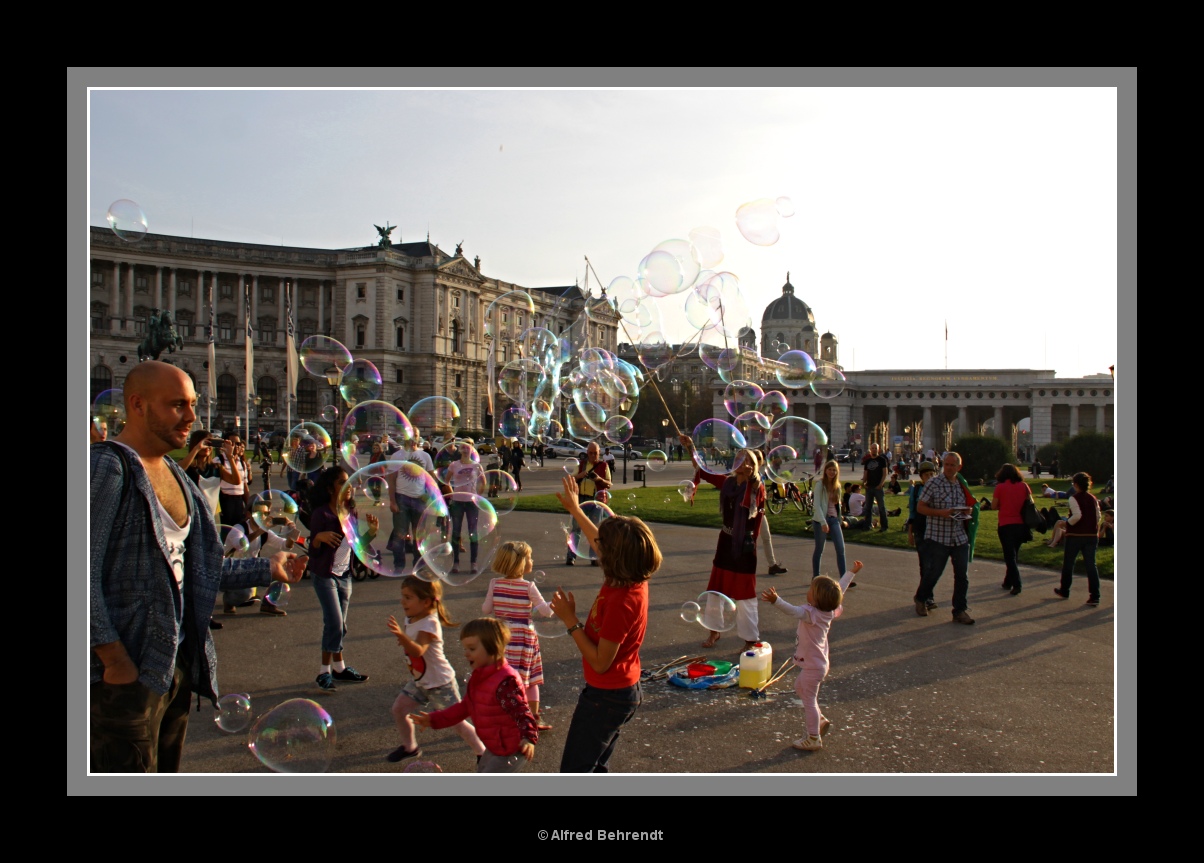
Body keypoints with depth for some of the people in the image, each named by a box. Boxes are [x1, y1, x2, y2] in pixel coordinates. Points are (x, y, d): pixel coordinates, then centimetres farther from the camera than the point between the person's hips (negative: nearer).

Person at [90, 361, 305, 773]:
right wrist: (115, 658, -20)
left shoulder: (175, 475, 13)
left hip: (176, 664, 8)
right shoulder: (106, 466, -14)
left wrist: (267, 568, 13)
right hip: (125, 674, -8)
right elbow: (85, 574, -20)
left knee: (165, 771, 19)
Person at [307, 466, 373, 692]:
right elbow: (313, 551, -14)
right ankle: (324, 671, 4)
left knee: (340, 624, 12)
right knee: (335, 623, -8)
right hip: (324, 574, -6)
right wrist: (319, 537, -34)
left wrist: (371, 531, -8)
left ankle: (338, 667, 23)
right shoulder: (321, 514, -15)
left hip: (344, 574, 6)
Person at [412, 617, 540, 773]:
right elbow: (465, 707, 15)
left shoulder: (505, 681, -28)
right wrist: (434, 720, 16)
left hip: (510, 752, -10)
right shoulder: (479, 678, 4)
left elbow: (520, 711, -34)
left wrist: (528, 737, -50)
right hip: (494, 748, 10)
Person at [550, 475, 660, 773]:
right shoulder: (634, 580, -5)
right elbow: (601, 545, 15)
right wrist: (575, 509, 24)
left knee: (574, 770, 4)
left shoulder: (621, 601, -32)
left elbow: (600, 662, -26)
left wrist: (570, 621, -20)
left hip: (607, 696, -9)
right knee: (596, 767, 24)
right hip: (624, 690, 9)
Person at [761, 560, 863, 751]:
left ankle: (814, 739, 15)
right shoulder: (829, 610, -4)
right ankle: (820, 720, 33)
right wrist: (852, 572, 22)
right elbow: (840, 589, 10)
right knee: (800, 687, 27)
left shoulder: (811, 613, -28)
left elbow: (794, 611, -49)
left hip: (813, 667, -9)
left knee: (809, 700, 4)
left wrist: (776, 600, -63)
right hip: (818, 663, 9)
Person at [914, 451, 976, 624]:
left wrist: (967, 511, -1)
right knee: (933, 573, 4)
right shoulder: (933, 483, -7)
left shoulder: (962, 485, 10)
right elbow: (920, 507, -7)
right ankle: (920, 599, 29)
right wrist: (941, 513, -20)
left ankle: (960, 610, 15)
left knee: (962, 575, 4)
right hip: (938, 537, -5)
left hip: (960, 537, 5)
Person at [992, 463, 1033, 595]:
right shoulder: (1024, 486, 2)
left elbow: (994, 506, -5)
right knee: (1014, 554, 17)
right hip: (1021, 524, 4)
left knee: (1010, 555, 1)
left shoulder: (1000, 487, -7)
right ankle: (1008, 582, 26)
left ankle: (1016, 584, -9)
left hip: (1006, 525, -4)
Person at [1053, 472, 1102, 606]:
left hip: (1075, 535, -5)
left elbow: (1077, 515, -23)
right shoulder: (1093, 499, 7)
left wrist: (1067, 522, -7)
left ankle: (1064, 591, 25)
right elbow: (1098, 517, 7)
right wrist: (1095, 532, 17)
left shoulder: (1074, 498, -11)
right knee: (1091, 565, 4)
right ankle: (1094, 596, -2)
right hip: (1091, 536, 5)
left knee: (1068, 563, 12)